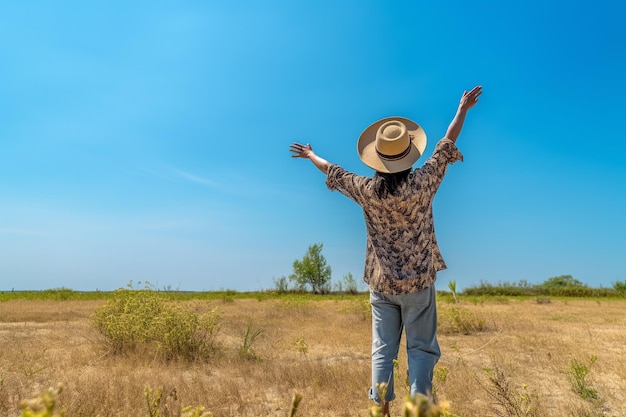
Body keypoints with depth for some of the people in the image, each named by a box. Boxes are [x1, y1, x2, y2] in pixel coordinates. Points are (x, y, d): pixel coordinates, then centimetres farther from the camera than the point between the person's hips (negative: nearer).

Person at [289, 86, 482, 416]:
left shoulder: (366, 190, -9)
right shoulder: (421, 184, -13)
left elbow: (333, 173, 9)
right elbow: (447, 146, -1)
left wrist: (310, 155, 27)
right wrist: (463, 109, 12)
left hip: (381, 283, 2)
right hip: (418, 280, -2)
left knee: (382, 348, 12)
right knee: (421, 347, 8)